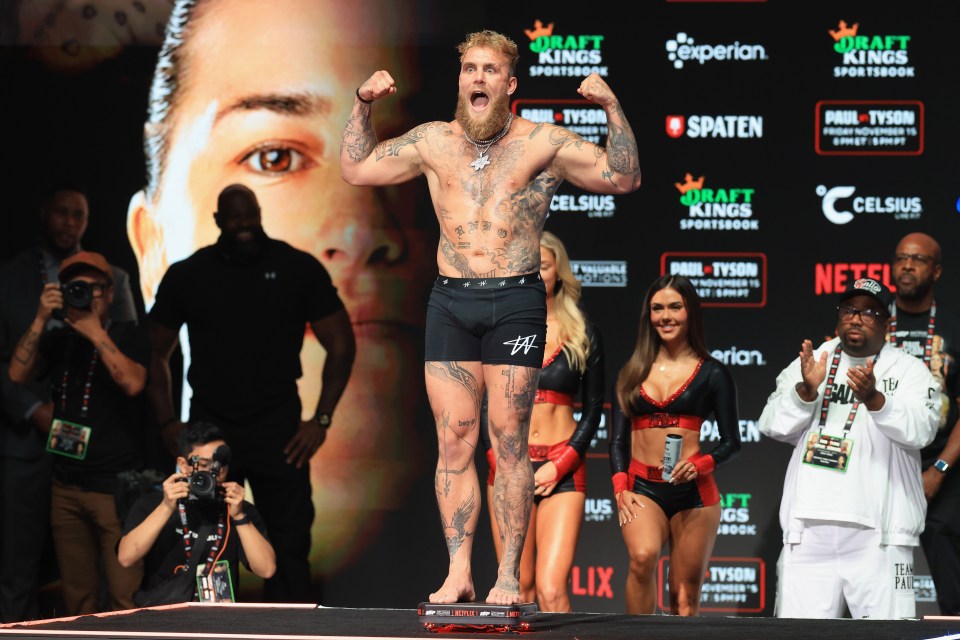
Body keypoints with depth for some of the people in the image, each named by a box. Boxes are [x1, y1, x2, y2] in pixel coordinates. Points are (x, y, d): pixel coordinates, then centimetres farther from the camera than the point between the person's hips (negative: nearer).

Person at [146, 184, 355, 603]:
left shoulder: (298, 269, -3)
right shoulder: (186, 276, 1)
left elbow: (340, 343, 2)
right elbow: (156, 352, 9)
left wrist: (321, 420, -5)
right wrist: (168, 423, -1)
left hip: (279, 428, -1)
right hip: (209, 427, 1)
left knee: (290, 544, -6)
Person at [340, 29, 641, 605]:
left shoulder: (543, 142, 4)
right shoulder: (434, 141, 13)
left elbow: (624, 178, 0)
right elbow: (356, 169, 20)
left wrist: (613, 109, -10)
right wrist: (364, 105, 10)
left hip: (516, 302, -3)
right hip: (450, 302, 3)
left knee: (510, 442, -3)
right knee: (454, 442, 0)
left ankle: (510, 577, 0)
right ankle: (458, 574, 4)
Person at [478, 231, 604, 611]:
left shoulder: (582, 334, 6)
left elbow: (593, 409, 6)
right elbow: (483, 405, 8)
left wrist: (559, 466, -5)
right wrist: (499, 461, -6)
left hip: (562, 470, -2)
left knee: (552, 589, -15)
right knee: (519, 587, 0)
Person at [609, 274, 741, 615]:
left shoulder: (712, 374, 6)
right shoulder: (632, 373, 13)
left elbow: (731, 443, 5)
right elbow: (618, 439, 12)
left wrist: (699, 465, -14)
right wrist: (620, 489, -3)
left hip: (693, 491, -1)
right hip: (642, 488, 1)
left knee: (685, 596, 0)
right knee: (643, 556, -28)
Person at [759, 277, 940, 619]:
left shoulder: (909, 371, 7)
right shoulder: (810, 363, 16)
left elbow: (920, 431, -10)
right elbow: (772, 425, 5)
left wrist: (873, 399, -26)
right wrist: (806, 390, -13)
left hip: (877, 535, -2)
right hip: (809, 532, 2)